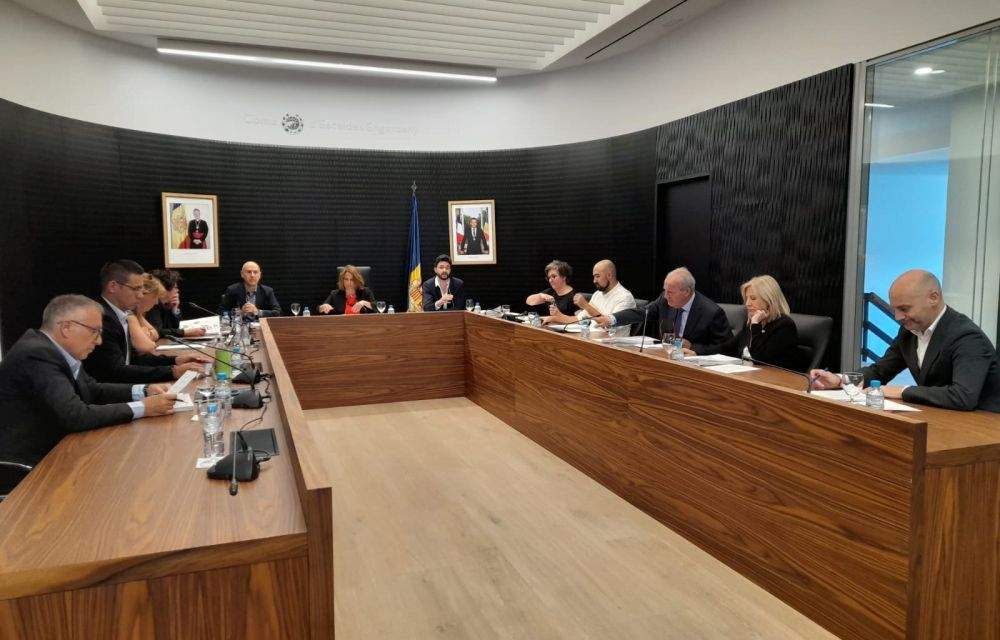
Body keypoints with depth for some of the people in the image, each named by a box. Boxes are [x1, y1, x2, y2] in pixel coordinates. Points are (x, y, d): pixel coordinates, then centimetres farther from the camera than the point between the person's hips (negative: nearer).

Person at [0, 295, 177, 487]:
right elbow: (75, 416, -29)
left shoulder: (51, 349, 3)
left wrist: (145, 391, -3)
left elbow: (93, 390, 12)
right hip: (28, 466, -8)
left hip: (50, 451, 8)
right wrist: (142, 408, -22)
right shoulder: (37, 354, -23)